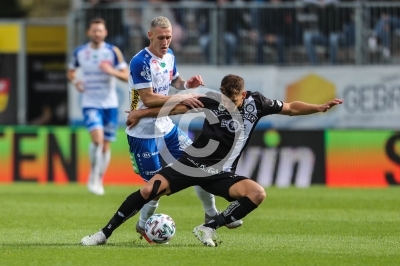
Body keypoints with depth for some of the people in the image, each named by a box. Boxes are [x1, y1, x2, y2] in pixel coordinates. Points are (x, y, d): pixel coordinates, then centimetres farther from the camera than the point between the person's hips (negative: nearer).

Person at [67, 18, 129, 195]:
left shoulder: (113, 52, -3)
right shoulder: (80, 52, 1)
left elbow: (126, 76, -3)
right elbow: (71, 72, 17)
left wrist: (112, 71, -22)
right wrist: (75, 81, -5)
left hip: (110, 104, 1)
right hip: (90, 103, -1)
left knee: (106, 145, 6)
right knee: (97, 138, -22)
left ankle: (99, 181, 23)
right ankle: (93, 177, -6)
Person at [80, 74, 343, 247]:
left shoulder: (256, 102, -6)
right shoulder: (213, 100, -8)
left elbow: (291, 108, 3)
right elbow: (179, 107, 3)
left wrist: (321, 107, -9)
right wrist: (142, 113, 6)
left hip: (221, 173, 1)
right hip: (191, 164, -1)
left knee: (257, 194, -24)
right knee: (148, 191, -18)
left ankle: (209, 228, -15)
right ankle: (104, 234, -6)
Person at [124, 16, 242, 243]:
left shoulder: (169, 55, 3)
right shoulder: (140, 62, -22)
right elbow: (148, 99, -28)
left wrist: (187, 84, -1)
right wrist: (181, 99, -32)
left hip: (166, 127, 8)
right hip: (143, 133, -8)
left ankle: (211, 213, 23)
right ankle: (144, 225, 23)